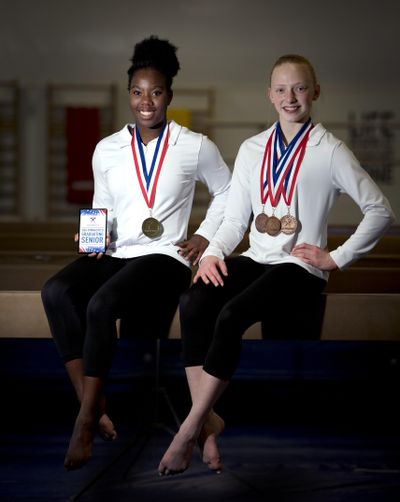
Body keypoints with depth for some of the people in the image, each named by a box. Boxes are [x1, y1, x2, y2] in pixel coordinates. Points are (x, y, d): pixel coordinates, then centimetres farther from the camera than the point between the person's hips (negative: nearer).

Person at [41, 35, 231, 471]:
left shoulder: (195, 147, 3)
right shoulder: (106, 149, 11)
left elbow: (226, 192, 17)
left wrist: (205, 236, 6)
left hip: (163, 257, -4)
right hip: (113, 254, 4)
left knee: (101, 304, -34)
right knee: (55, 291, -29)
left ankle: (85, 421, -24)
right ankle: (93, 405, -27)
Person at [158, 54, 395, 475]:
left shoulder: (329, 151, -1)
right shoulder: (252, 149, 13)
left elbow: (380, 210, 0)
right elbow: (235, 218, 13)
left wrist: (336, 258, -5)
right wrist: (213, 253, -6)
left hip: (299, 266, -5)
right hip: (255, 257, 5)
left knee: (231, 316, -31)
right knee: (193, 304, -26)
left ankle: (189, 429, -23)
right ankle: (207, 419, -22)